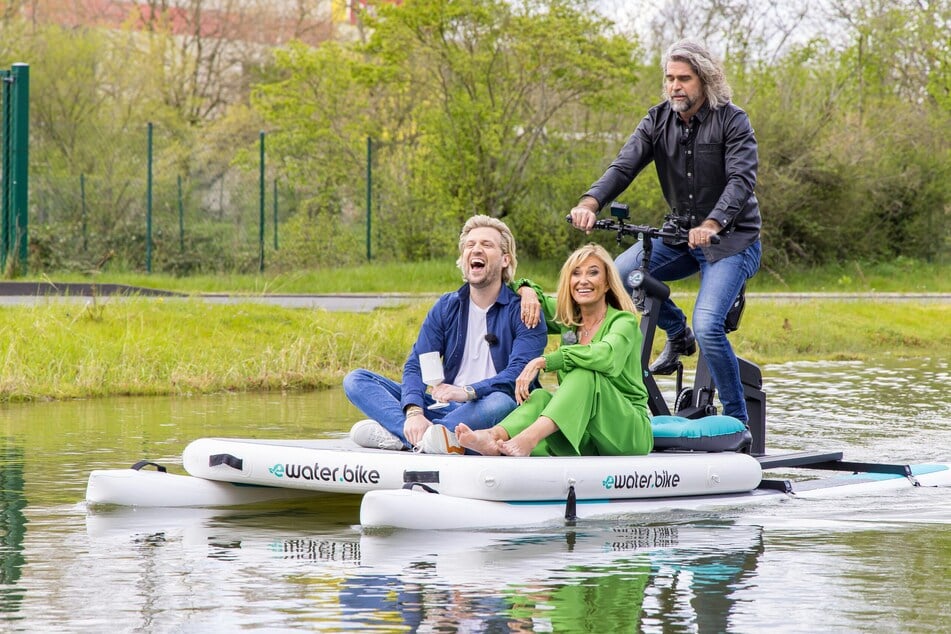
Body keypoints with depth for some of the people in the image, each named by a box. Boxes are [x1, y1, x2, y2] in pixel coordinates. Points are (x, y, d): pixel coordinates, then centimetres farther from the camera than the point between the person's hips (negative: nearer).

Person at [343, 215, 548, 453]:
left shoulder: (523, 310, -2)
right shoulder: (446, 307, 11)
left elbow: (520, 375, -17)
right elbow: (416, 364, 0)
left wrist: (467, 392, -35)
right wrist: (414, 412, -22)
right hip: (446, 409, 5)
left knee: (502, 402, -40)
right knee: (356, 380, -8)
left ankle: (396, 433, -45)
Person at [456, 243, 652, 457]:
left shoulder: (623, 321, -5)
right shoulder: (567, 318, 13)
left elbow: (606, 355, -28)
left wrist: (543, 361, -31)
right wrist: (528, 291, 1)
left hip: (629, 432, -5)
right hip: (587, 443, 5)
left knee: (584, 373, -31)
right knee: (541, 396, -24)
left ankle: (528, 438, -55)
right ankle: (495, 436, -55)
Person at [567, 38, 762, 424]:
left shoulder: (732, 121, -13)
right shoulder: (658, 121, 1)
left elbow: (742, 179, -25)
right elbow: (624, 166, -11)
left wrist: (711, 225, -42)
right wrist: (590, 203, -31)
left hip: (731, 238, -6)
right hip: (681, 234, 6)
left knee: (707, 326, -24)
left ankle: (738, 419, -8)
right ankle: (677, 334, 12)